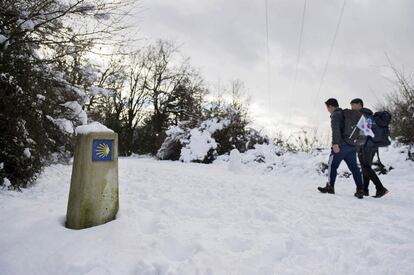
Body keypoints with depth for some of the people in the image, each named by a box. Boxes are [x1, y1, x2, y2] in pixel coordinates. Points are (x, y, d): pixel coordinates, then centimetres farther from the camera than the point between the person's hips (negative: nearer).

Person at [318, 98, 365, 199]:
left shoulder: (335, 115, -5)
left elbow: (335, 129, -20)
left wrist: (335, 143, -28)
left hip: (341, 145, -8)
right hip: (352, 145, 8)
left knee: (332, 165, 4)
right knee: (354, 167, 6)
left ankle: (330, 187, 9)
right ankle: (360, 190, 2)